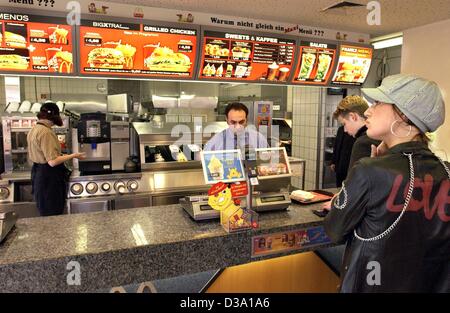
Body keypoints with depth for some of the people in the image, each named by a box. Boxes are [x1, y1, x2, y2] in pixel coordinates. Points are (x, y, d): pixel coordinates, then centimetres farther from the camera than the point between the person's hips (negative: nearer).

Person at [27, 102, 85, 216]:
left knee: (45, 214, 18)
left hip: (38, 173, 10)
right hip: (49, 177, -10)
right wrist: (73, 155, -15)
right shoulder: (46, 132, -21)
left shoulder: (34, 129, 10)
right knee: (53, 215, -1)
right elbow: (53, 161, -25)